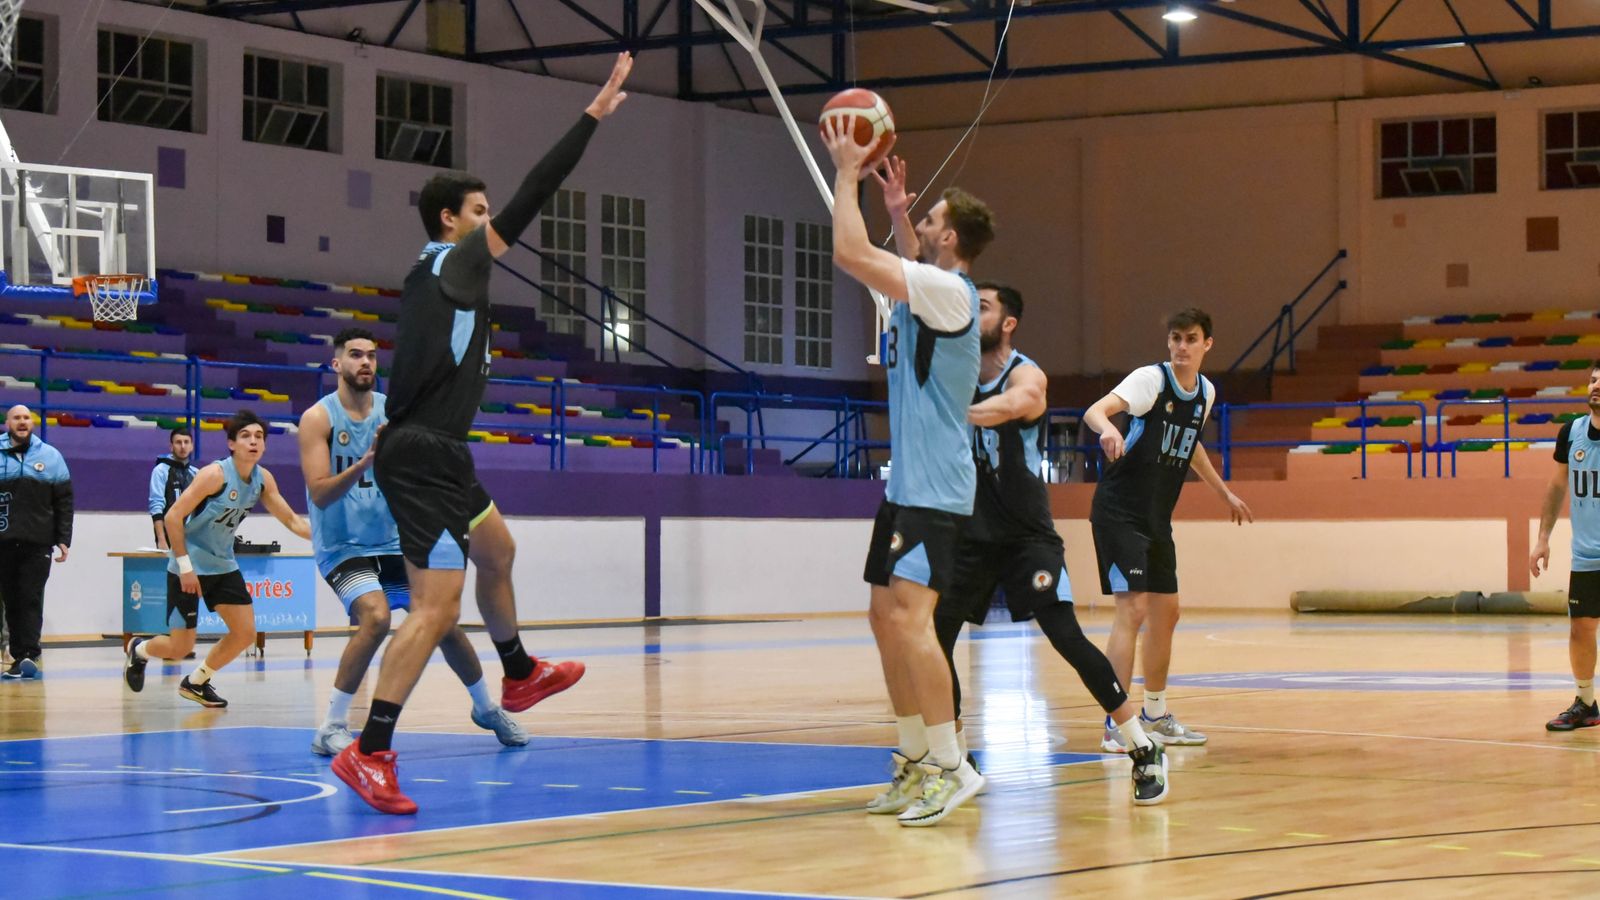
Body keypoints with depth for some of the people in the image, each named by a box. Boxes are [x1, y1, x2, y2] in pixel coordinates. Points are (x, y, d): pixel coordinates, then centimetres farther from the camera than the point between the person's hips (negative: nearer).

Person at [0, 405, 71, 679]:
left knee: (31, 600, -8)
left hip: (37, 544, -1)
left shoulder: (50, 456, 7)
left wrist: (63, 540, -1)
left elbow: (64, 502, 6)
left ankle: (30, 654, -14)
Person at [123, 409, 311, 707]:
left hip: (223, 566, 7)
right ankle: (139, 650, 30)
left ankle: (195, 683, 21)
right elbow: (173, 516, -21)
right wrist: (185, 566, -22)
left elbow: (291, 520, 8)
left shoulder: (263, 479, -1)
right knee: (180, 647, -4)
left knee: (245, 633, 0)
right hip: (190, 567, -7)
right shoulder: (215, 474, -22)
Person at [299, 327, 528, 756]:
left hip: (393, 542, 5)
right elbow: (319, 494, -21)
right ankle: (331, 727, -18)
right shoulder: (319, 418, -11)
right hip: (343, 545, -5)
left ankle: (487, 709, 31)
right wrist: (365, 462, -34)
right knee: (376, 617, -29)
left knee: (445, 622, 6)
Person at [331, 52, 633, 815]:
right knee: (437, 606, -13)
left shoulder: (433, 276, 17)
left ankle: (519, 675, 49)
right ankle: (369, 751, -15)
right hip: (425, 455, -10)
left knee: (496, 550, 30)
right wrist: (593, 117, -9)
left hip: (432, 452, 10)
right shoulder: (455, 261, -7)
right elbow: (531, 198, -11)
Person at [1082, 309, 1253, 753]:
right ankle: (1115, 724, -17)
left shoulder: (1206, 392, 8)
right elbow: (1095, 410, -31)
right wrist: (1108, 429, -54)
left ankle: (1154, 716, 30)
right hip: (1119, 511, -8)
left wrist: (1224, 492, 34)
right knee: (1133, 607, -17)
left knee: (1166, 613, 14)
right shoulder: (1150, 379, -14)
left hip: (1156, 518, 8)